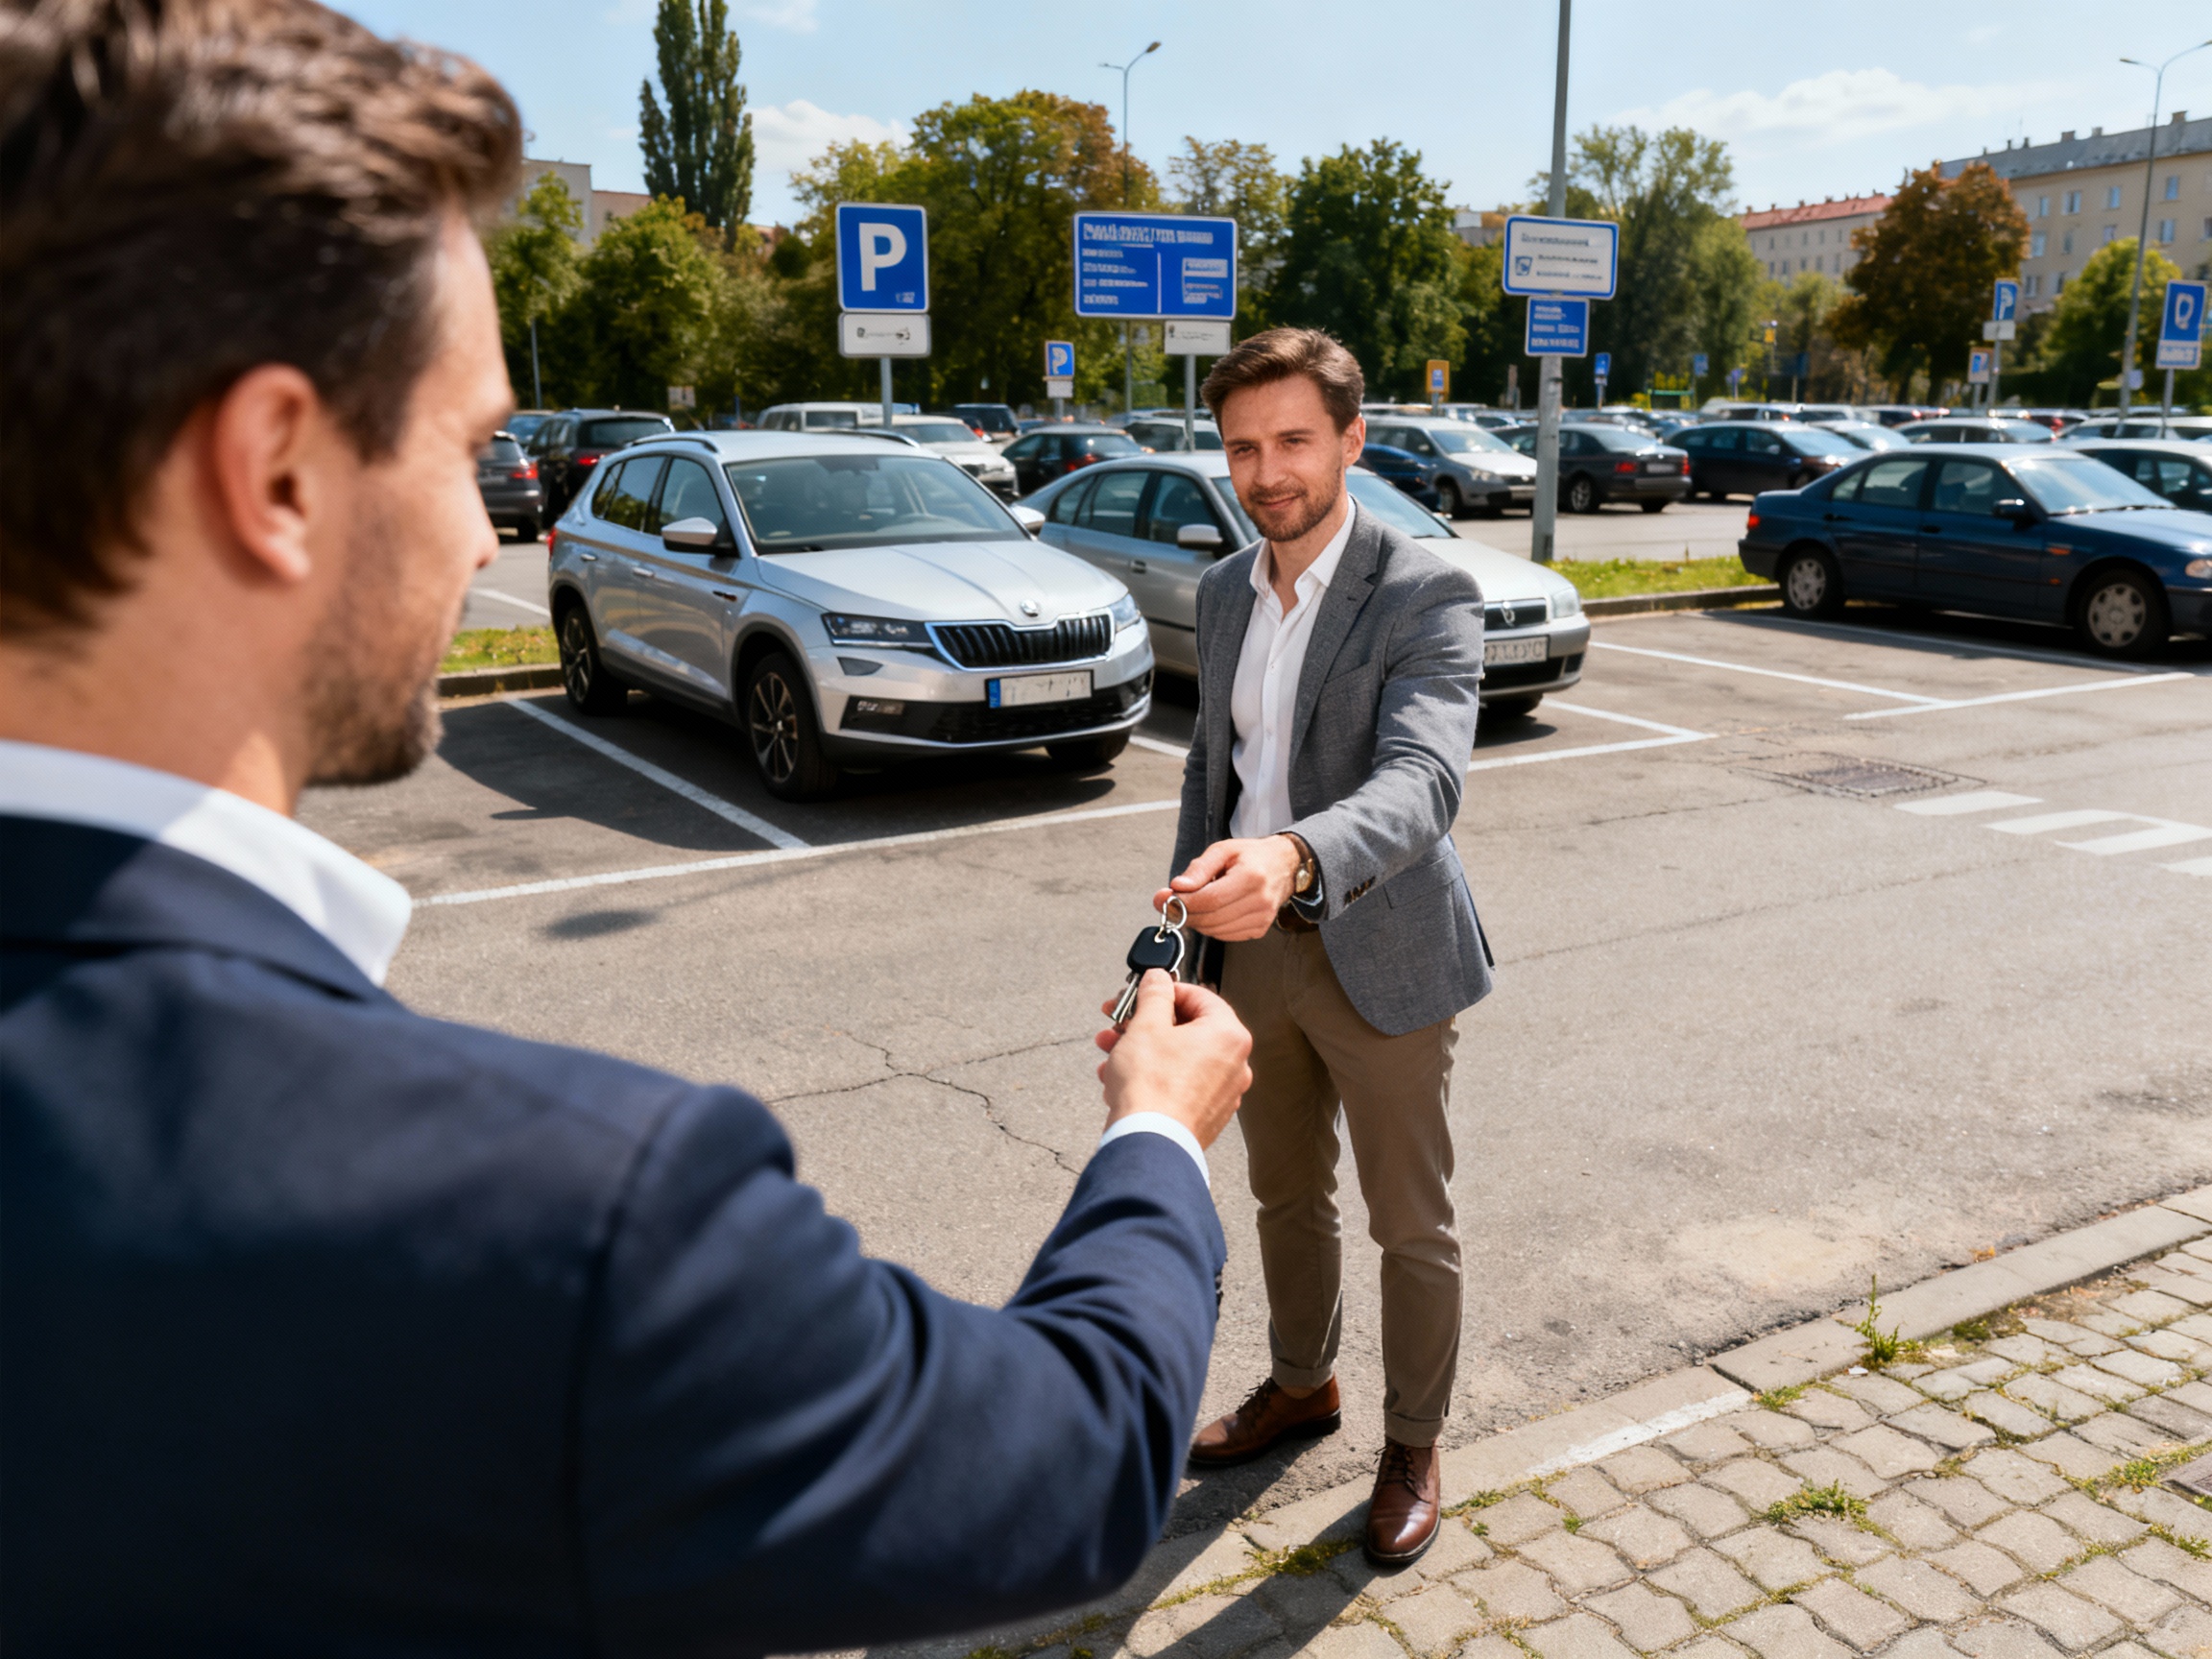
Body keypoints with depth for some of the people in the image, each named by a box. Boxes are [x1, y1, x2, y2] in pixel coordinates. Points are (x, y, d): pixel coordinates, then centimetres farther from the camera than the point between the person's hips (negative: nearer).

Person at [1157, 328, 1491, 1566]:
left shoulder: (1427, 599, -19)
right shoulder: (1226, 592, 3)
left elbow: (1422, 782, -34)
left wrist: (1292, 858, -53)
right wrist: (1193, 913, 12)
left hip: (1381, 955, -6)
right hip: (1255, 945, 6)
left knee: (1413, 1224, 11)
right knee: (1287, 1195, 23)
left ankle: (1415, 1445, 33)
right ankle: (1303, 1384, 46)